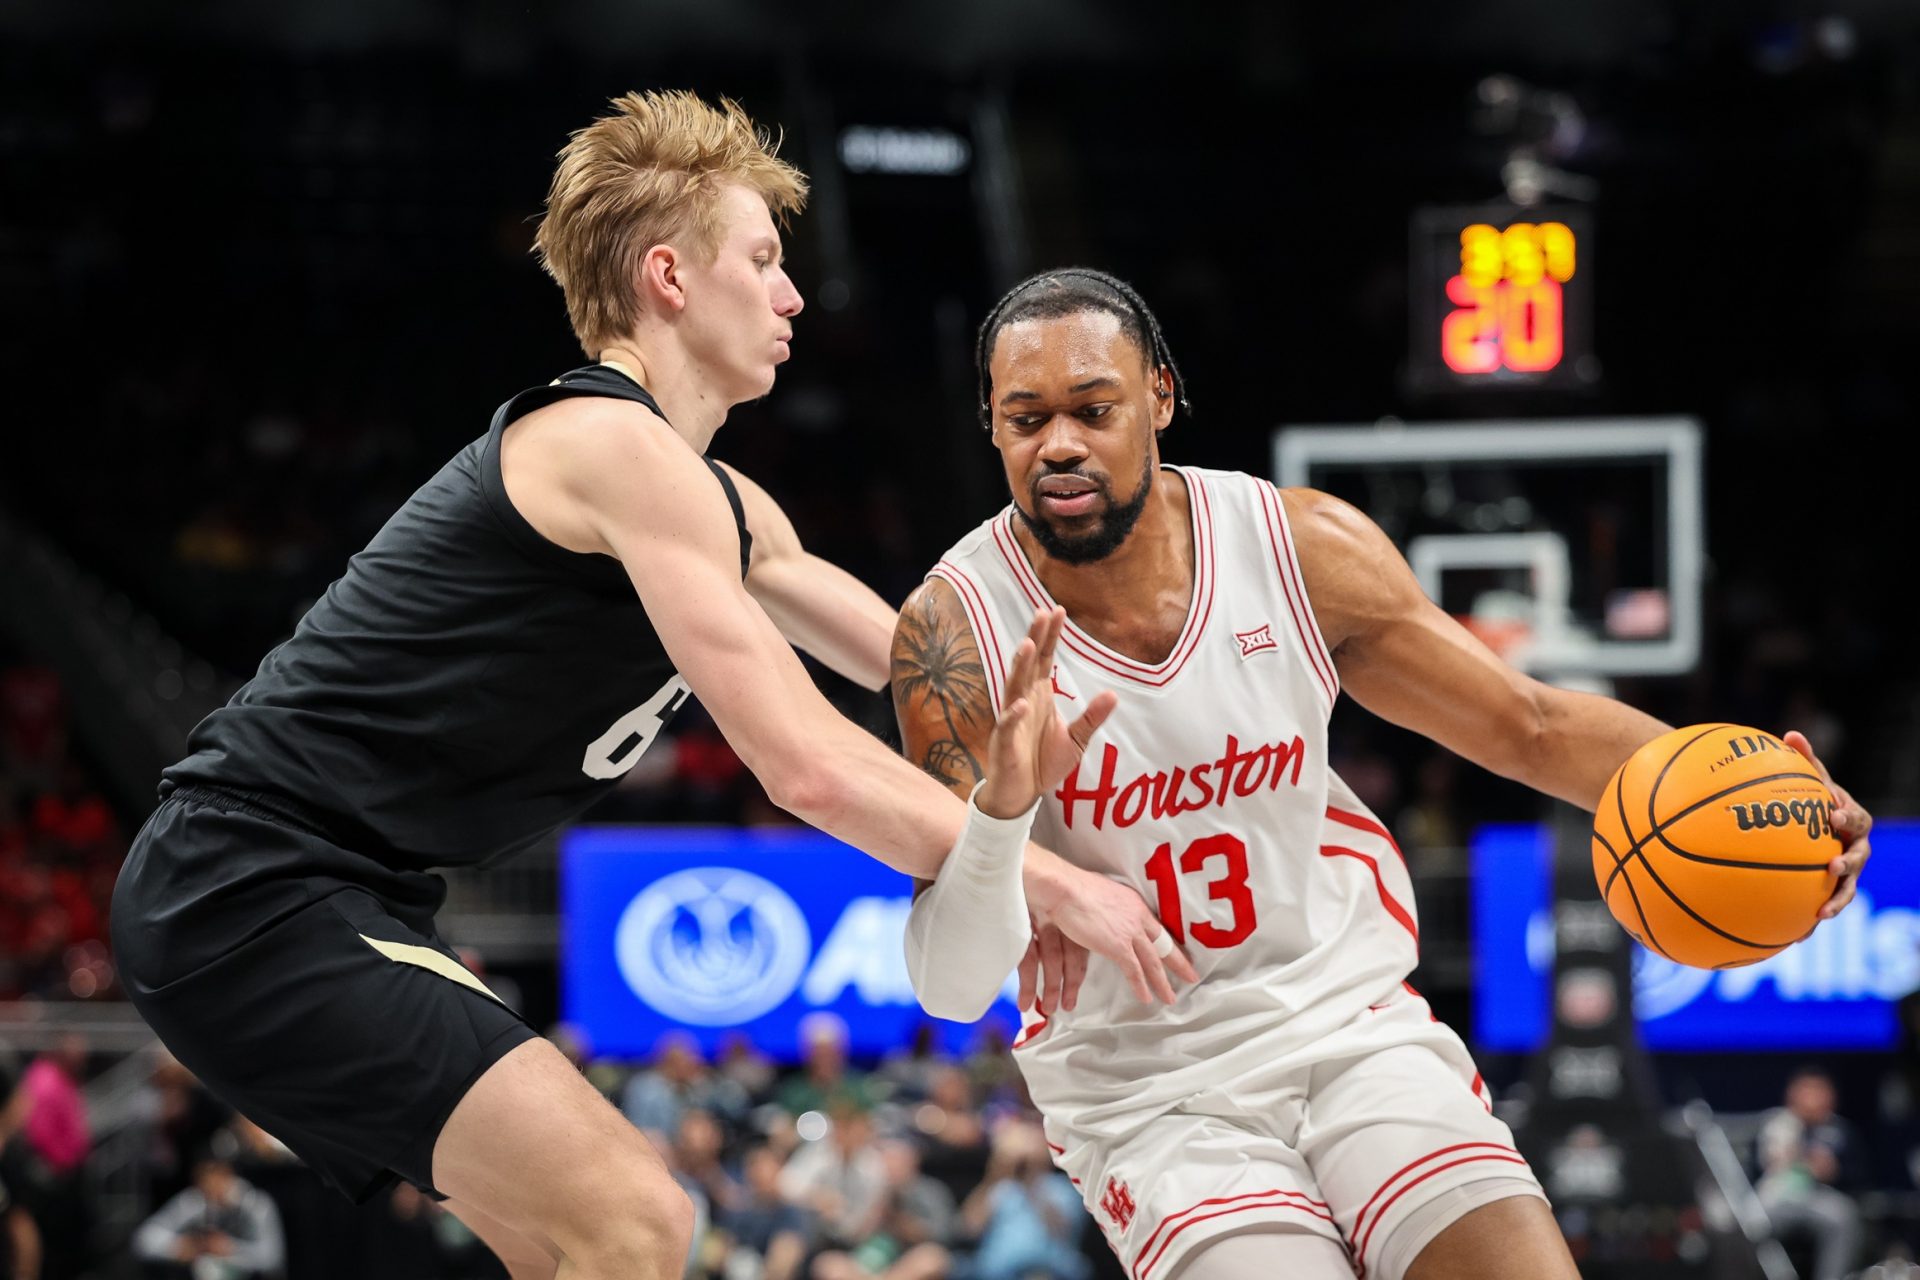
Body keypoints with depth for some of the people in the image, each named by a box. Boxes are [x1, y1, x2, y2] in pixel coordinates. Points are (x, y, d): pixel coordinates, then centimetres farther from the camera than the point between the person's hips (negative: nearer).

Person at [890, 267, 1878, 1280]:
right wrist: (1008, 798, -38)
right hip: (1145, 1089, -2)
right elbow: (952, 985, -18)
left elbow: (1532, 729, 5)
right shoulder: (955, 626, -14)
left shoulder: (1302, 547, -6)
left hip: (1349, 1020, 2)